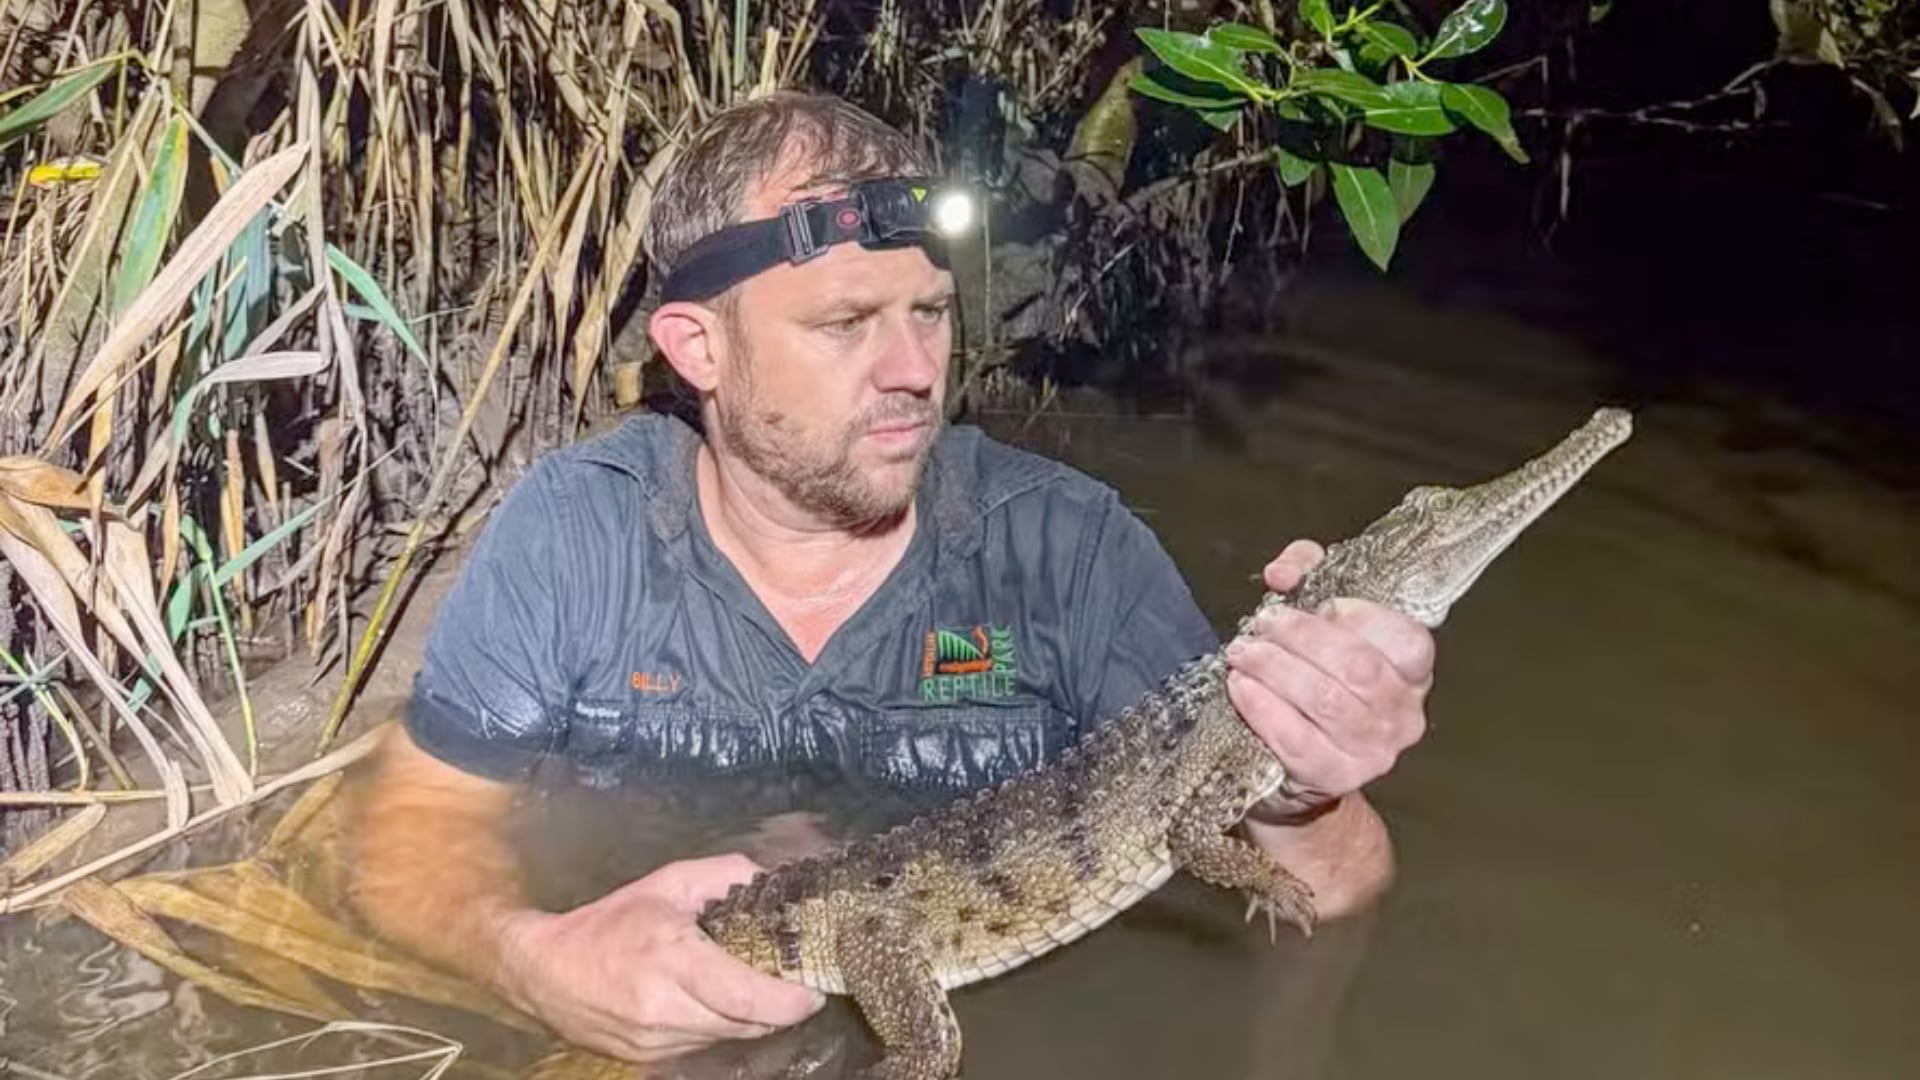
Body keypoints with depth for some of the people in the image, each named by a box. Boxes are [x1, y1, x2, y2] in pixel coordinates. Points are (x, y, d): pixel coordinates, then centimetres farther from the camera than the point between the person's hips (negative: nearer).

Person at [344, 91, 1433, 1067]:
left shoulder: (1068, 543, -11)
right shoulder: (574, 532, -9)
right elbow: (417, 828, -4)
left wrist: (1303, 810, -33)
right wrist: (532, 955, -25)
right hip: (639, 1038, 1)